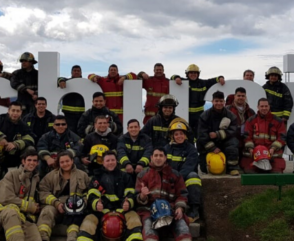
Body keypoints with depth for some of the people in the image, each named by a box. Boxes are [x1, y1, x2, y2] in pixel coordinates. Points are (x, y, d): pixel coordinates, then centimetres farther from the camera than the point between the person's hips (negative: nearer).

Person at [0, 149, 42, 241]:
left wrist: (34, 208, -2)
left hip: (27, 216, 3)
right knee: (12, 211, -40)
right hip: (7, 210, -3)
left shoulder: (36, 179, 17)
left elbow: (37, 200, 22)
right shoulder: (12, 175, 3)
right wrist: (30, 207, -6)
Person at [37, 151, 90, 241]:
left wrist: (83, 202, -11)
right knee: (47, 210, -32)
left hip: (75, 206, 0)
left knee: (76, 213, -35)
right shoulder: (51, 175, 13)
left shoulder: (82, 175, 15)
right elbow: (43, 192, 1)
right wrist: (56, 203, -15)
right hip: (56, 206, 1)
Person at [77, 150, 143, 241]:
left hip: (122, 209, 0)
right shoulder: (97, 177, 16)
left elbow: (131, 194, 7)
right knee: (88, 221, -27)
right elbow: (92, 196, 4)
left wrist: (128, 202, -19)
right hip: (101, 210, 0)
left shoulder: (125, 176, 18)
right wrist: (96, 203, -21)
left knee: (134, 217, -29)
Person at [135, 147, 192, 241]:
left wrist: (180, 207, -7)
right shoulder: (143, 174, 13)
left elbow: (182, 194, 13)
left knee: (181, 224, -28)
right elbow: (139, 198, 9)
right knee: (149, 225, -33)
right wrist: (143, 195, -16)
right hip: (149, 209, -1)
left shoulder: (175, 174, 16)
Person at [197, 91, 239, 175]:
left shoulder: (231, 115, -3)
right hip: (208, 144, 0)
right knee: (205, 169, -6)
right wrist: (212, 148, -22)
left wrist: (217, 135, -25)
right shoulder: (205, 116, -7)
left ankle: (233, 168, -16)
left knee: (232, 148, -33)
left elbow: (232, 131, -12)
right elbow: (202, 134, -14)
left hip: (224, 141, 0)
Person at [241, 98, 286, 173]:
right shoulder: (251, 120, 14)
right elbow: (247, 136, 8)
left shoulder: (278, 121, 12)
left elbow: (282, 137, 6)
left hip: (272, 152, 0)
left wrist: (273, 148, -10)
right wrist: (250, 148, -10)